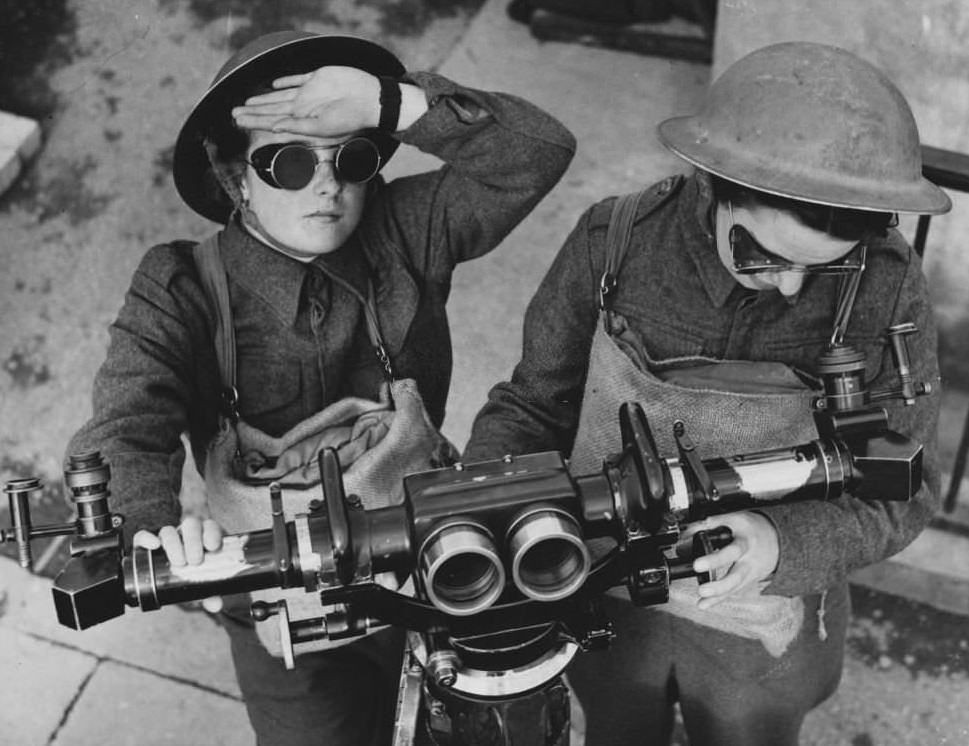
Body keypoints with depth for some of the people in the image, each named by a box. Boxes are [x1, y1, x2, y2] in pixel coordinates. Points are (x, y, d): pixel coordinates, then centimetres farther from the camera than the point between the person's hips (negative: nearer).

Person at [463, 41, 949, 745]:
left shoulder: (886, 287, -23)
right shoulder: (613, 243, -21)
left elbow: (903, 489, -14)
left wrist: (786, 544, -33)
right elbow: (533, 407, -9)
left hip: (762, 627, 0)